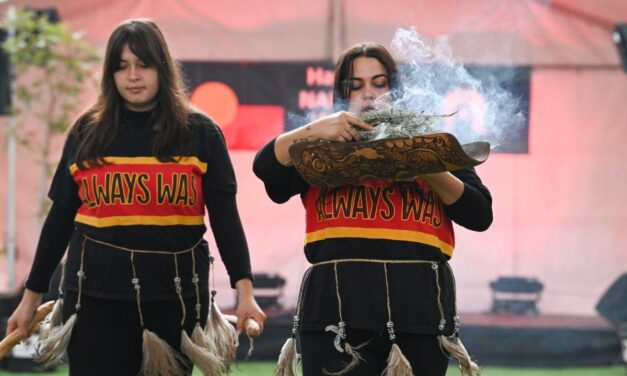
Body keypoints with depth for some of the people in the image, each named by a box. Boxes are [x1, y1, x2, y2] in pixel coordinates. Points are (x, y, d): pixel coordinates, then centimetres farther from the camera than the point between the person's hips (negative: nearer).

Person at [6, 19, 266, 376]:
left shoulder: (200, 133, 3)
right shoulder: (88, 133, 7)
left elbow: (225, 216, 1)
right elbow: (60, 217, 10)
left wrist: (245, 291, -9)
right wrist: (32, 296, 10)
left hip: (176, 295, 0)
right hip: (96, 296, 0)